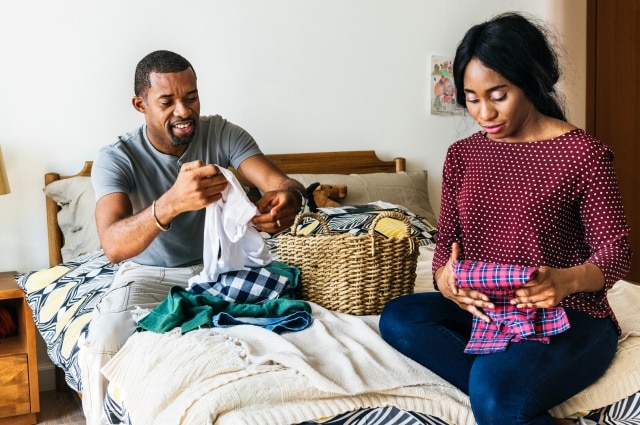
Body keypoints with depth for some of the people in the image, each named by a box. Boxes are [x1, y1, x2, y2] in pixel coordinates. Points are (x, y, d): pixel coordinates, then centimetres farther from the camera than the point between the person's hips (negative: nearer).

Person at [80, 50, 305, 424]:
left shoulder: (222, 134, -8)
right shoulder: (116, 159, -17)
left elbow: (284, 183, -19)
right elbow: (113, 246, -33)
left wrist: (288, 197, -47)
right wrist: (170, 203, -53)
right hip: (148, 274, -2)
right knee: (102, 348, -30)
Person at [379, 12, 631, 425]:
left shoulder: (583, 153, -8)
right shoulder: (461, 155, 8)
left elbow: (615, 249, -8)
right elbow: (446, 242, 7)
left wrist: (566, 280, -31)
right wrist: (445, 278, -18)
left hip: (568, 318, -7)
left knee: (495, 391, -37)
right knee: (398, 317, -20)